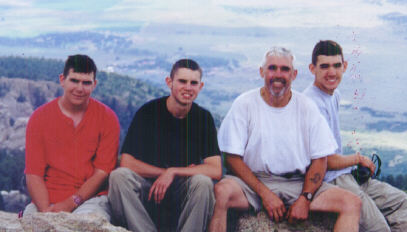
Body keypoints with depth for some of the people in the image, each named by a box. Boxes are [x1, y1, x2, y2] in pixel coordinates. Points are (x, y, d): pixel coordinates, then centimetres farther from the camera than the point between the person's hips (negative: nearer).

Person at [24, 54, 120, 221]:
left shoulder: (107, 118, 4)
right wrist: (46, 211, -16)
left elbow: (102, 172, -2)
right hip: (47, 199, 2)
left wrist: (71, 203, -13)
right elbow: (34, 173, 0)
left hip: (90, 199, -1)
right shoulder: (39, 118, 6)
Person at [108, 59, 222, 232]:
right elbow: (126, 163, -12)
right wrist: (168, 172, -13)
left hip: (184, 195, 0)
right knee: (119, 176, -27)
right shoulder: (148, 112, -5)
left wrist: (173, 172, -18)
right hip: (149, 193, 0)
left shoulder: (203, 118, -2)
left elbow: (215, 171, -11)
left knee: (202, 182, -31)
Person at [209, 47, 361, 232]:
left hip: (299, 183, 3)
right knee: (221, 192, -35)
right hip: (253, 182, -2)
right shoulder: (244, 104, -1)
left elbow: (319, 159, 5)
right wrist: (265, 194, -14)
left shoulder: (307, 107, 6)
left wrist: (304, 199, -10)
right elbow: (233, 158, -5)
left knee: (352, 203, -19)